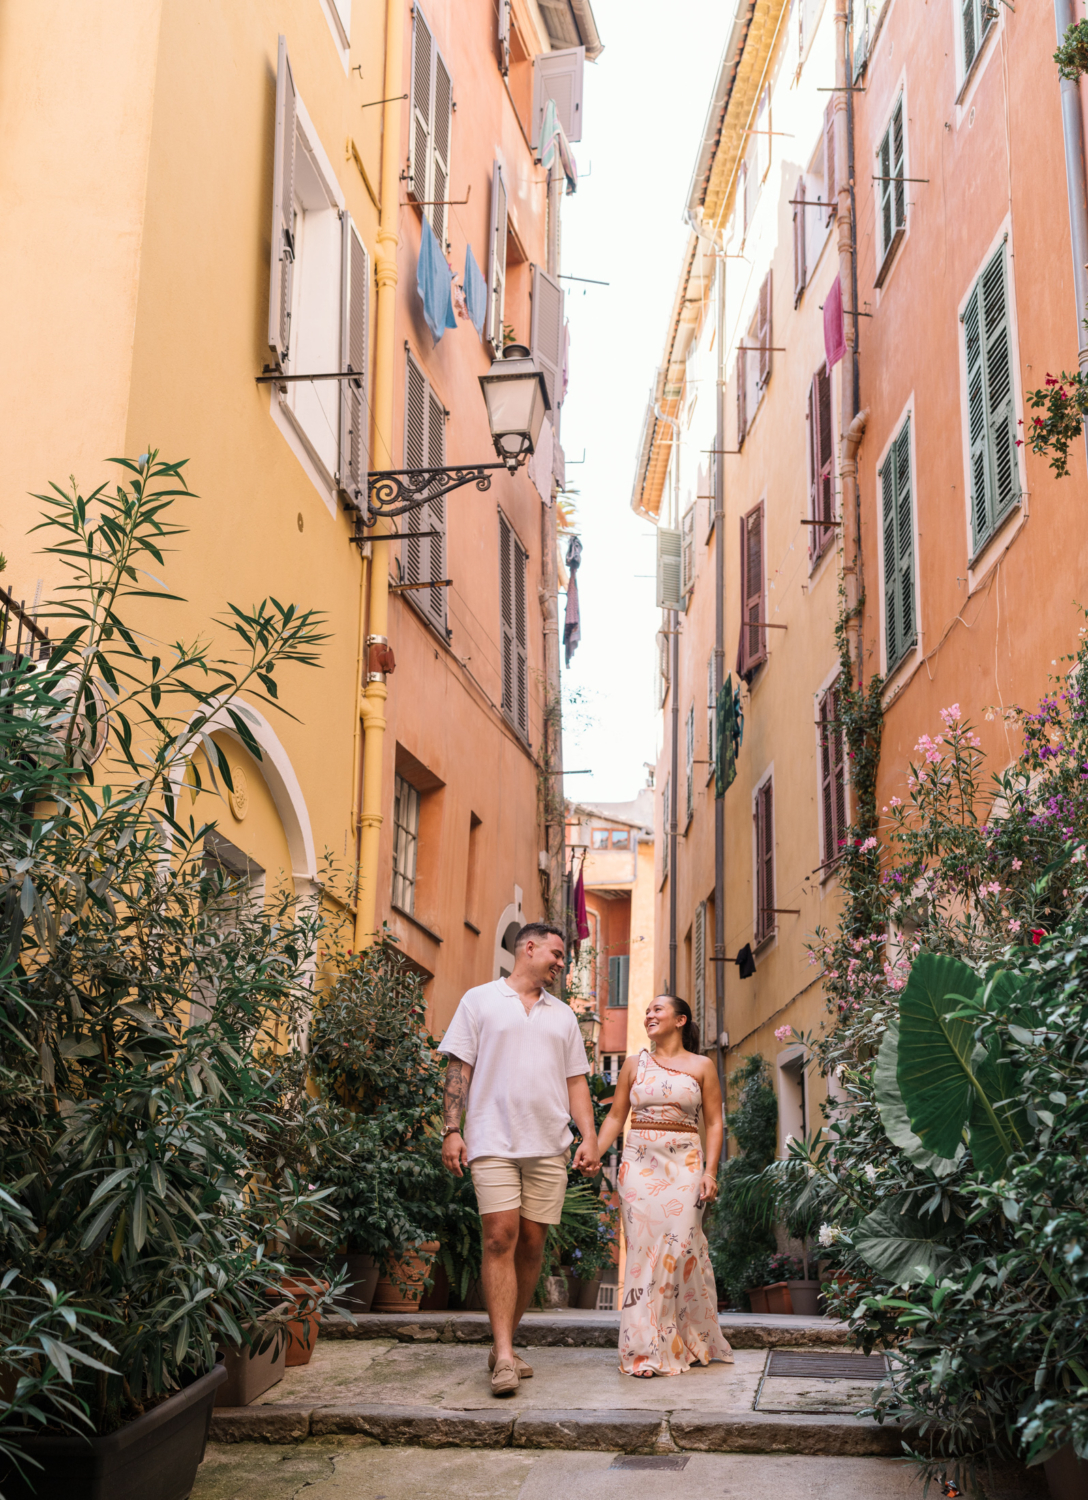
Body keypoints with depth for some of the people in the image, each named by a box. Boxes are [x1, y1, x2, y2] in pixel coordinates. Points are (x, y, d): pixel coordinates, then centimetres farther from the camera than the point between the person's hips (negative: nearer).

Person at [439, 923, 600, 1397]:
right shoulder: (480, 1001, 7)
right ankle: (504, 1357, -14)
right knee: (500, 1238, -13)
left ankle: (503, 1345, 15)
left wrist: (589, 1136, 5)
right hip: (494, 1140, -4)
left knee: (532, 1244, 3)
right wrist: (452, 1130, -7)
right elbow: (458, 1069, 2)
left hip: (549, 1145, 5)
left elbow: (576, 1082, 18)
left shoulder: (563, 1016, 19)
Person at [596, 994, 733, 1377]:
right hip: (640, 1165, 2)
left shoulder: (701, 1066, 7)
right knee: (643, 1247, -5)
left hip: (684, 1164, -2)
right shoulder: (634, 1065, 13)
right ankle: (647, 1349, -2)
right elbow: (615, 1116, 13)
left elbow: (714, 1123, 5)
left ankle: (691, 1343, 8)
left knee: (680, 1246, -8)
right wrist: (592, 1154, 0)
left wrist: (710, 1171, -5)